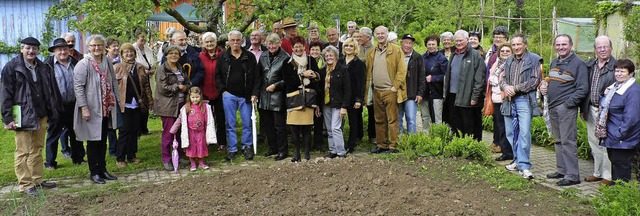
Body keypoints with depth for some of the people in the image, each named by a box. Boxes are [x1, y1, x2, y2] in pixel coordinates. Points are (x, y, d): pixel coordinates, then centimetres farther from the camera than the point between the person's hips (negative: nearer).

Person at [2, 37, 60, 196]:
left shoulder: (43, 68, 11)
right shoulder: (11, 67, -5)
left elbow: (51, 92, 15)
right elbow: (6, 94, -8)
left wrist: (52, 112, 10)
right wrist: (8, 117, -13)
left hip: (40, 115, 6)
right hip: (23, 116, -6)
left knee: (37, 150, 14)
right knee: (23, 151, -1)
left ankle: (37, 180, 23)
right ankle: (25, 184, 5)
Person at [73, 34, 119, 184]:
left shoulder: (107, 62, 9)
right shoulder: (83, 64, -11)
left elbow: (114, 83, 17)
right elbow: (78, 87, -15)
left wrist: (118, 100, 12)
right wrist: (84, 107, -20)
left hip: (106, 109, 6)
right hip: (91, 109, -6)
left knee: (103, 141, 14)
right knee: (93, 141, 3)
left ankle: (102, 169, 24)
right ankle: (94, 172, 13)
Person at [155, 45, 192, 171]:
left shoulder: (181, 69, 14)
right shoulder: (162, 70, -9)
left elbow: (188, 83, 18)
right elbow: (163, 88, -16)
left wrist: (185, 87, -5)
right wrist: (178, 87, -9)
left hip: (180, 104, 7)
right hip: (168, 106, -7)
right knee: (168, 133, -3)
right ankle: (166, 159, 7)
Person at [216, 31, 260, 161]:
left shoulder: (249, 57, 3)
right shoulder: (223, 57, 4)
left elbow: (256, 77, 2)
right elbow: (217, 75, 8)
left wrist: (254, 93, -5)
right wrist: (223, 90, -3)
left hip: (245, 96, 0)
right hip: (229, 95, 0)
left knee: (247, 123, 4)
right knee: (230, 123, 4)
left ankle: (247, 146, 18)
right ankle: (232, 149, 13)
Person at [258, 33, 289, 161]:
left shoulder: (285, 58, -6)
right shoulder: (263, 56, 10)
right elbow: (259, 75, 15)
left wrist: (275, 85, -12)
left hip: (278, 96, -5)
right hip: (264, 96, 5)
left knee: (279, 124, -1)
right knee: (267, 123, 12)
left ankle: (282, 150, 9)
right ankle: (273, 148, 25)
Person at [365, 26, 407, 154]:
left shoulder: (396, 50, -1)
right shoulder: (371, 53, 14)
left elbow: (402, 70, -6)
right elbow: (368, 72, 16)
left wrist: (395, 86, -12)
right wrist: (367, 89, 7)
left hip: (390, 91, -5)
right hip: (376, 91, 5)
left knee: (392, 120, -2)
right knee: (379, 120, 11)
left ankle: (393, 146, 3)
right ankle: (381, 144, 19)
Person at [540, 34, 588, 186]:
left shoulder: (578, 64, -7)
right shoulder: (554, 62, 17)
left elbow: (583, 89, -12)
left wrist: (568, 103, -17)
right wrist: (544, 88, 7)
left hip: (566, 108, -8)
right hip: (553, 108, 8)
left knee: (567, 141, -9)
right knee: (558, 140, 13)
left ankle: (572, 175, -5)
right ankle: (562, 170, 23)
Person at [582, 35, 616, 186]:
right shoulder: (589, 66, 10)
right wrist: (583, 109, 12)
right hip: (591, 110, 6)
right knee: (594, 142, 15)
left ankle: (608, 176, 10)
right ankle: (598, 173, 28)